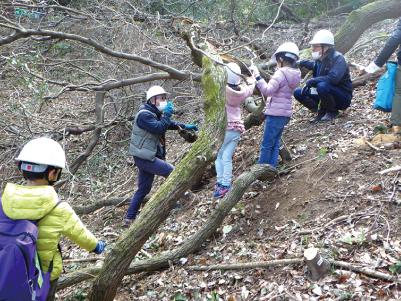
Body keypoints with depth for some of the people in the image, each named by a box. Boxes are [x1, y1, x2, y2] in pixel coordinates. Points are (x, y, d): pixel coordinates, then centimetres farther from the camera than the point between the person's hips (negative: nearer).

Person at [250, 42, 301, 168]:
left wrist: (257, 76, -25)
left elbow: (267, 90, -25)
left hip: (275, 114, -9)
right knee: (275, 145, 13)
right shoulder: (294, 75, 11)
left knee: (266, 145, -3)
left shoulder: (281, 74, -16)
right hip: (285, 114, 9)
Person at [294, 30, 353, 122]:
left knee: (322, 86, -37)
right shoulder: (319, 59, 5)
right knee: (298, 93, 1)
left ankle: (332, 111, -13)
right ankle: (322, 111, -6)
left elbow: (333, 78, -36)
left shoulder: (338, 58, -19)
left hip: (343, 99, -8)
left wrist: (311, 82, -30)